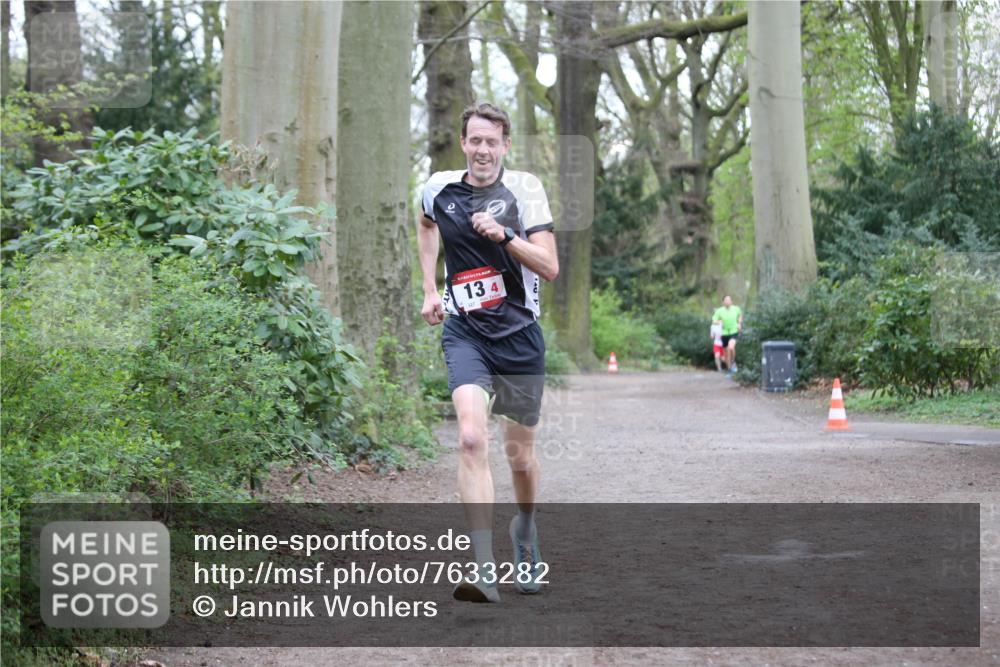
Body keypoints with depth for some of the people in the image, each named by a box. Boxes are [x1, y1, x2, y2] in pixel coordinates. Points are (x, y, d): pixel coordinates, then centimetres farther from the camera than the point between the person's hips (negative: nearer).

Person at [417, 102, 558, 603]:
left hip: (520, 336, 0)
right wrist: (430, 290, 20)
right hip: (464, 333, 0)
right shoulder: (438, 188, 2)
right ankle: (484, 571, -26)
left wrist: (505, 235, -25)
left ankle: (525, 528, 44)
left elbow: (550, 267, -11)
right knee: (471, 439, -22)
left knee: (520, 455, 10)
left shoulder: (524, 189, -5)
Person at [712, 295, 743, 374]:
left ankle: (733, 362, 0)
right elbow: (714, 321, -2)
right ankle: (729, 368, 22)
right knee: (726, 351, 7)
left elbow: (740, 315, 20)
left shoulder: (736, 309, -2)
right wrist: (719, 322, -22)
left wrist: (739, 323, 9)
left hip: (734, 332, -1)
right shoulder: (719, 311, -7)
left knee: (731, 347, -25)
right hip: (724, 333, 1)